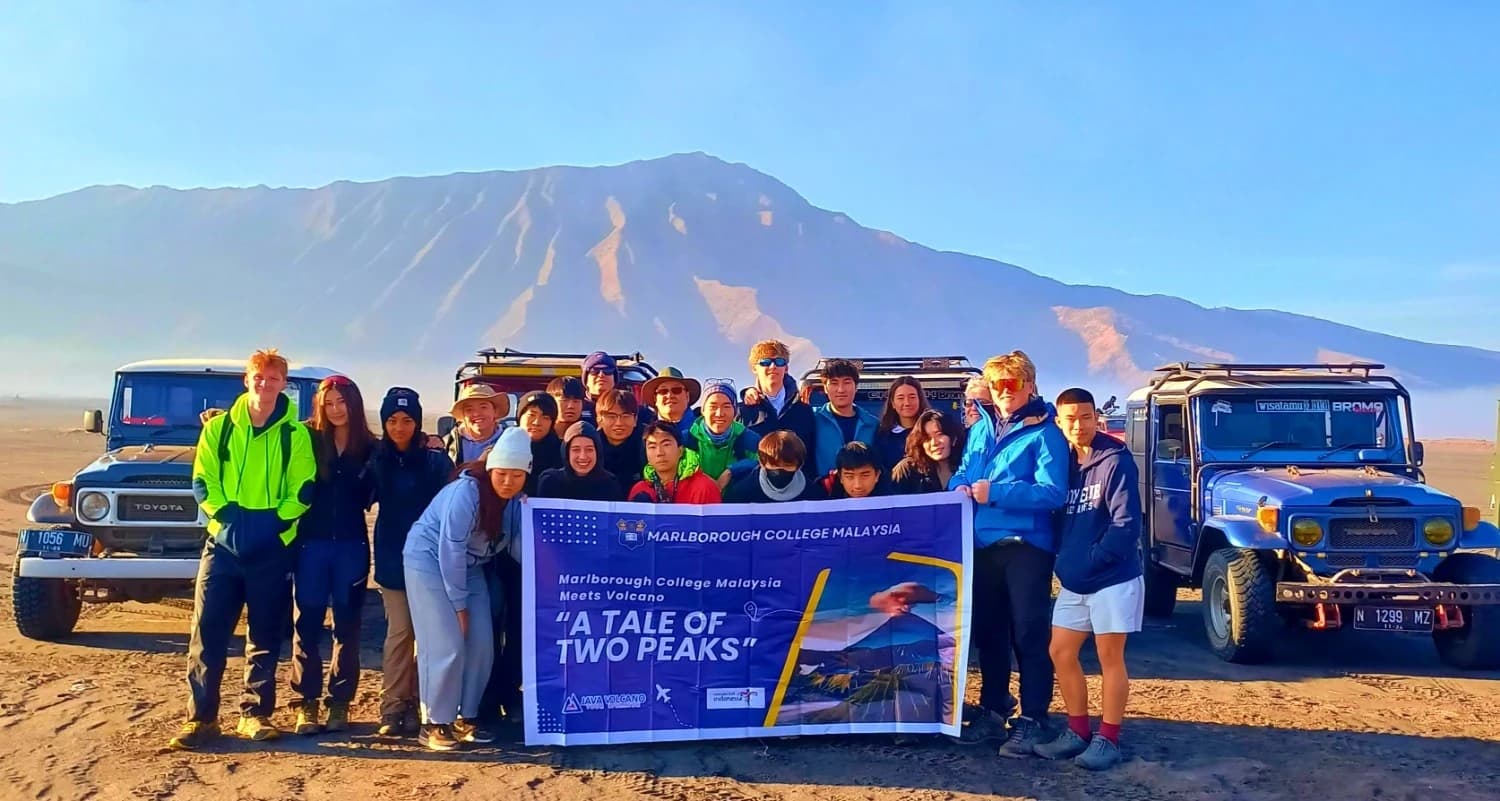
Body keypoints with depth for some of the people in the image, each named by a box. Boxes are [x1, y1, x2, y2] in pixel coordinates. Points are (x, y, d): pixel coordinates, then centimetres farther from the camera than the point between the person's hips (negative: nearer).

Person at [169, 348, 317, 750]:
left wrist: (275, 522, -14)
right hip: (224, 543, 1)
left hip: (272, 549, -1)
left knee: (264, 635, 6)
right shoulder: (219, 428, 5)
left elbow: (303, 490, -2)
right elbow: (203, 483, 2)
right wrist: (230, 519, -11)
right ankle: (201, 717, 7)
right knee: (208, 632, 0)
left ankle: (255, 714, 16)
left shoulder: (295, 434, 1)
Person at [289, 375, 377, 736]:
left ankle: (339, 703, 15)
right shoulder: (307, 440, 1)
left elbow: (369, 497, 4)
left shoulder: (369, 448, 3)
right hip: (311, 542, -1)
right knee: (306, 625, 1)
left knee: (347, 625, 6)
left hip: (352, 545, 1)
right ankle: (306, 704, 9)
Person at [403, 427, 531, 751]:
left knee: (481, 644, 0)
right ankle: (435, 723, 0)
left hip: (469, 567, 7)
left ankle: (465, 718, 14)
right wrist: (458, 604, -19)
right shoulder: (467, 491, -26)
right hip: (429, 559, -7)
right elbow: (450, 550, -25)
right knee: (446, 645, -13)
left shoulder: (517, 500, -6)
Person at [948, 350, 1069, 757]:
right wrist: (961, 490, -6)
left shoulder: (1045, 433, -7)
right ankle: (993, 709, 26)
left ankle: (1031, 720, 7)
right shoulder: (981, 430, 13)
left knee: (1029, 634, 0)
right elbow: (961, 475, 18)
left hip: (1026, 546, -6)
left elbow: (1052, 493, -18)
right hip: (983, 545, 7)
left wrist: (994, 493, -21)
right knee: (987, 631, 14)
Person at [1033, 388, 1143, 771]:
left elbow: (1126, 524, -19)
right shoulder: (1064, 463, 9)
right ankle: (1078, 731, 22)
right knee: (1061, 653, 9)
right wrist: (1062, 558, 2)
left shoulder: (1116, 461, -12)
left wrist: (1092, 558, -18)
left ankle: (1108, 739, 12)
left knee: (1110, 657, 2)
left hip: (1112, 578, -7)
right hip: (1073, 581, 7)